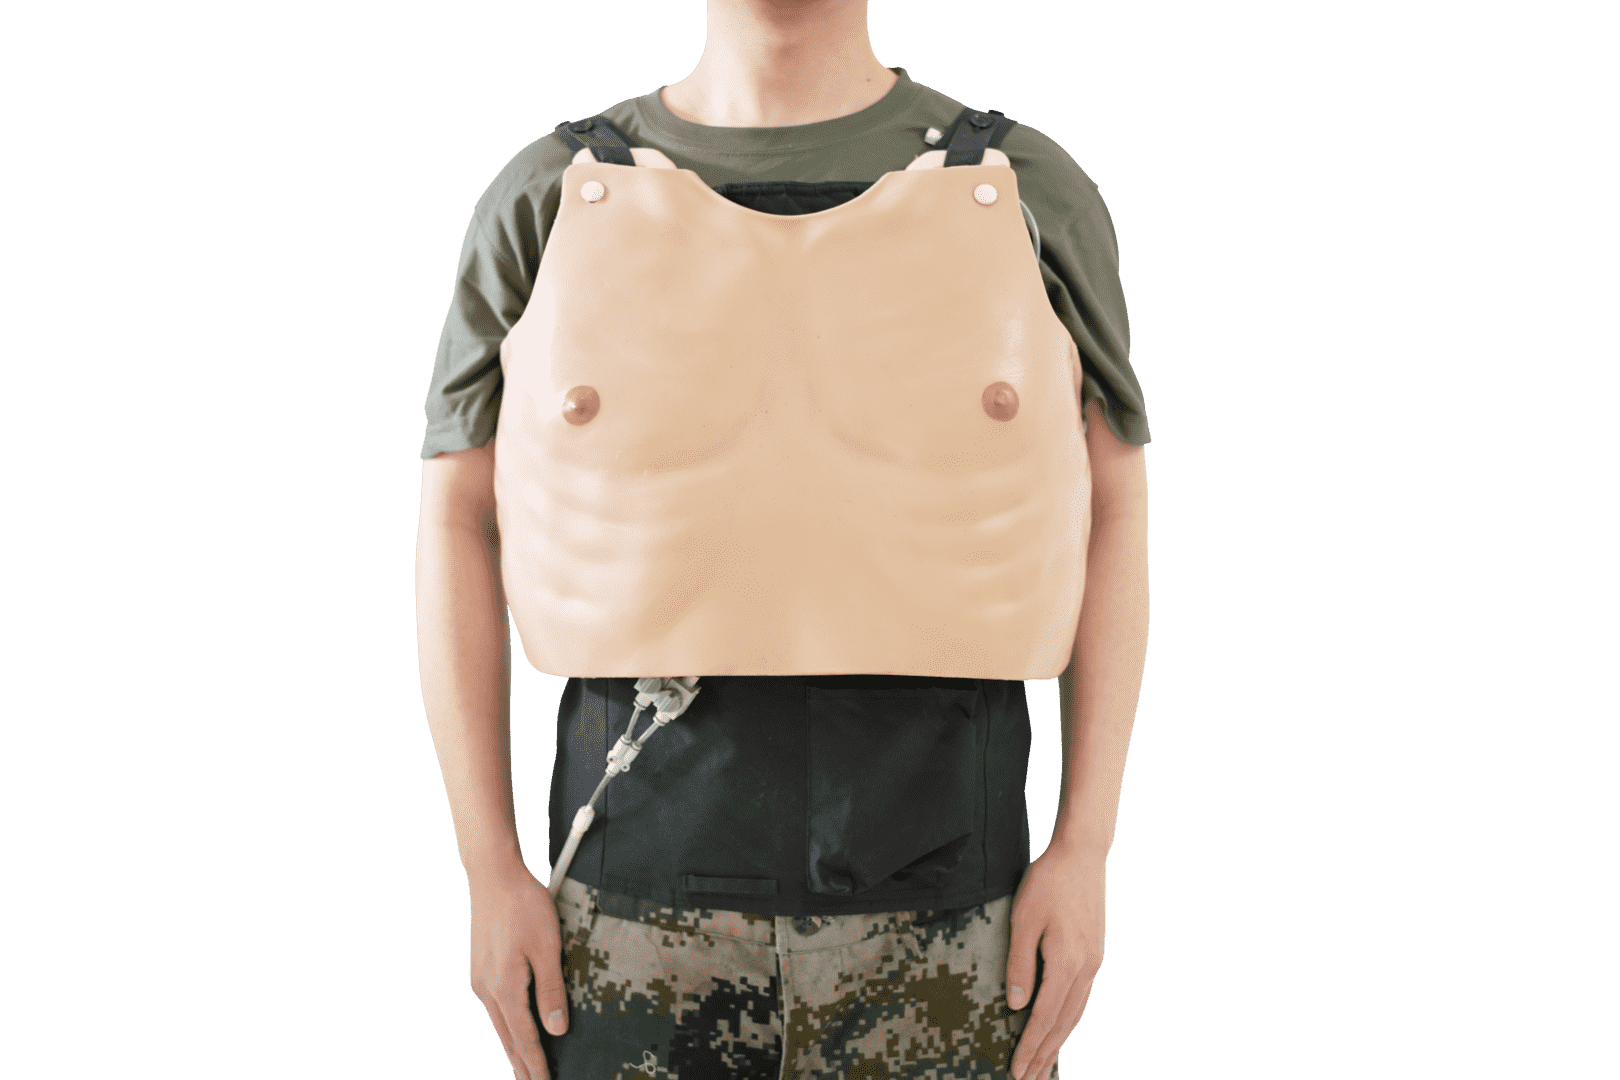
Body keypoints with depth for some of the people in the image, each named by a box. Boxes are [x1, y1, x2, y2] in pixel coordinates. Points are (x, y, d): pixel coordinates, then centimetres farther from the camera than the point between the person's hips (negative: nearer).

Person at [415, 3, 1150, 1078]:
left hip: (933, 888, 0)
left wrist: (1087, 850, -4)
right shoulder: (553, 198, 1)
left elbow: (1113, 519, 3)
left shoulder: (1026, 189, 1)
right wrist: (490, 872, -2)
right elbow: (456, 529, 3)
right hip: (649, 890, 1)